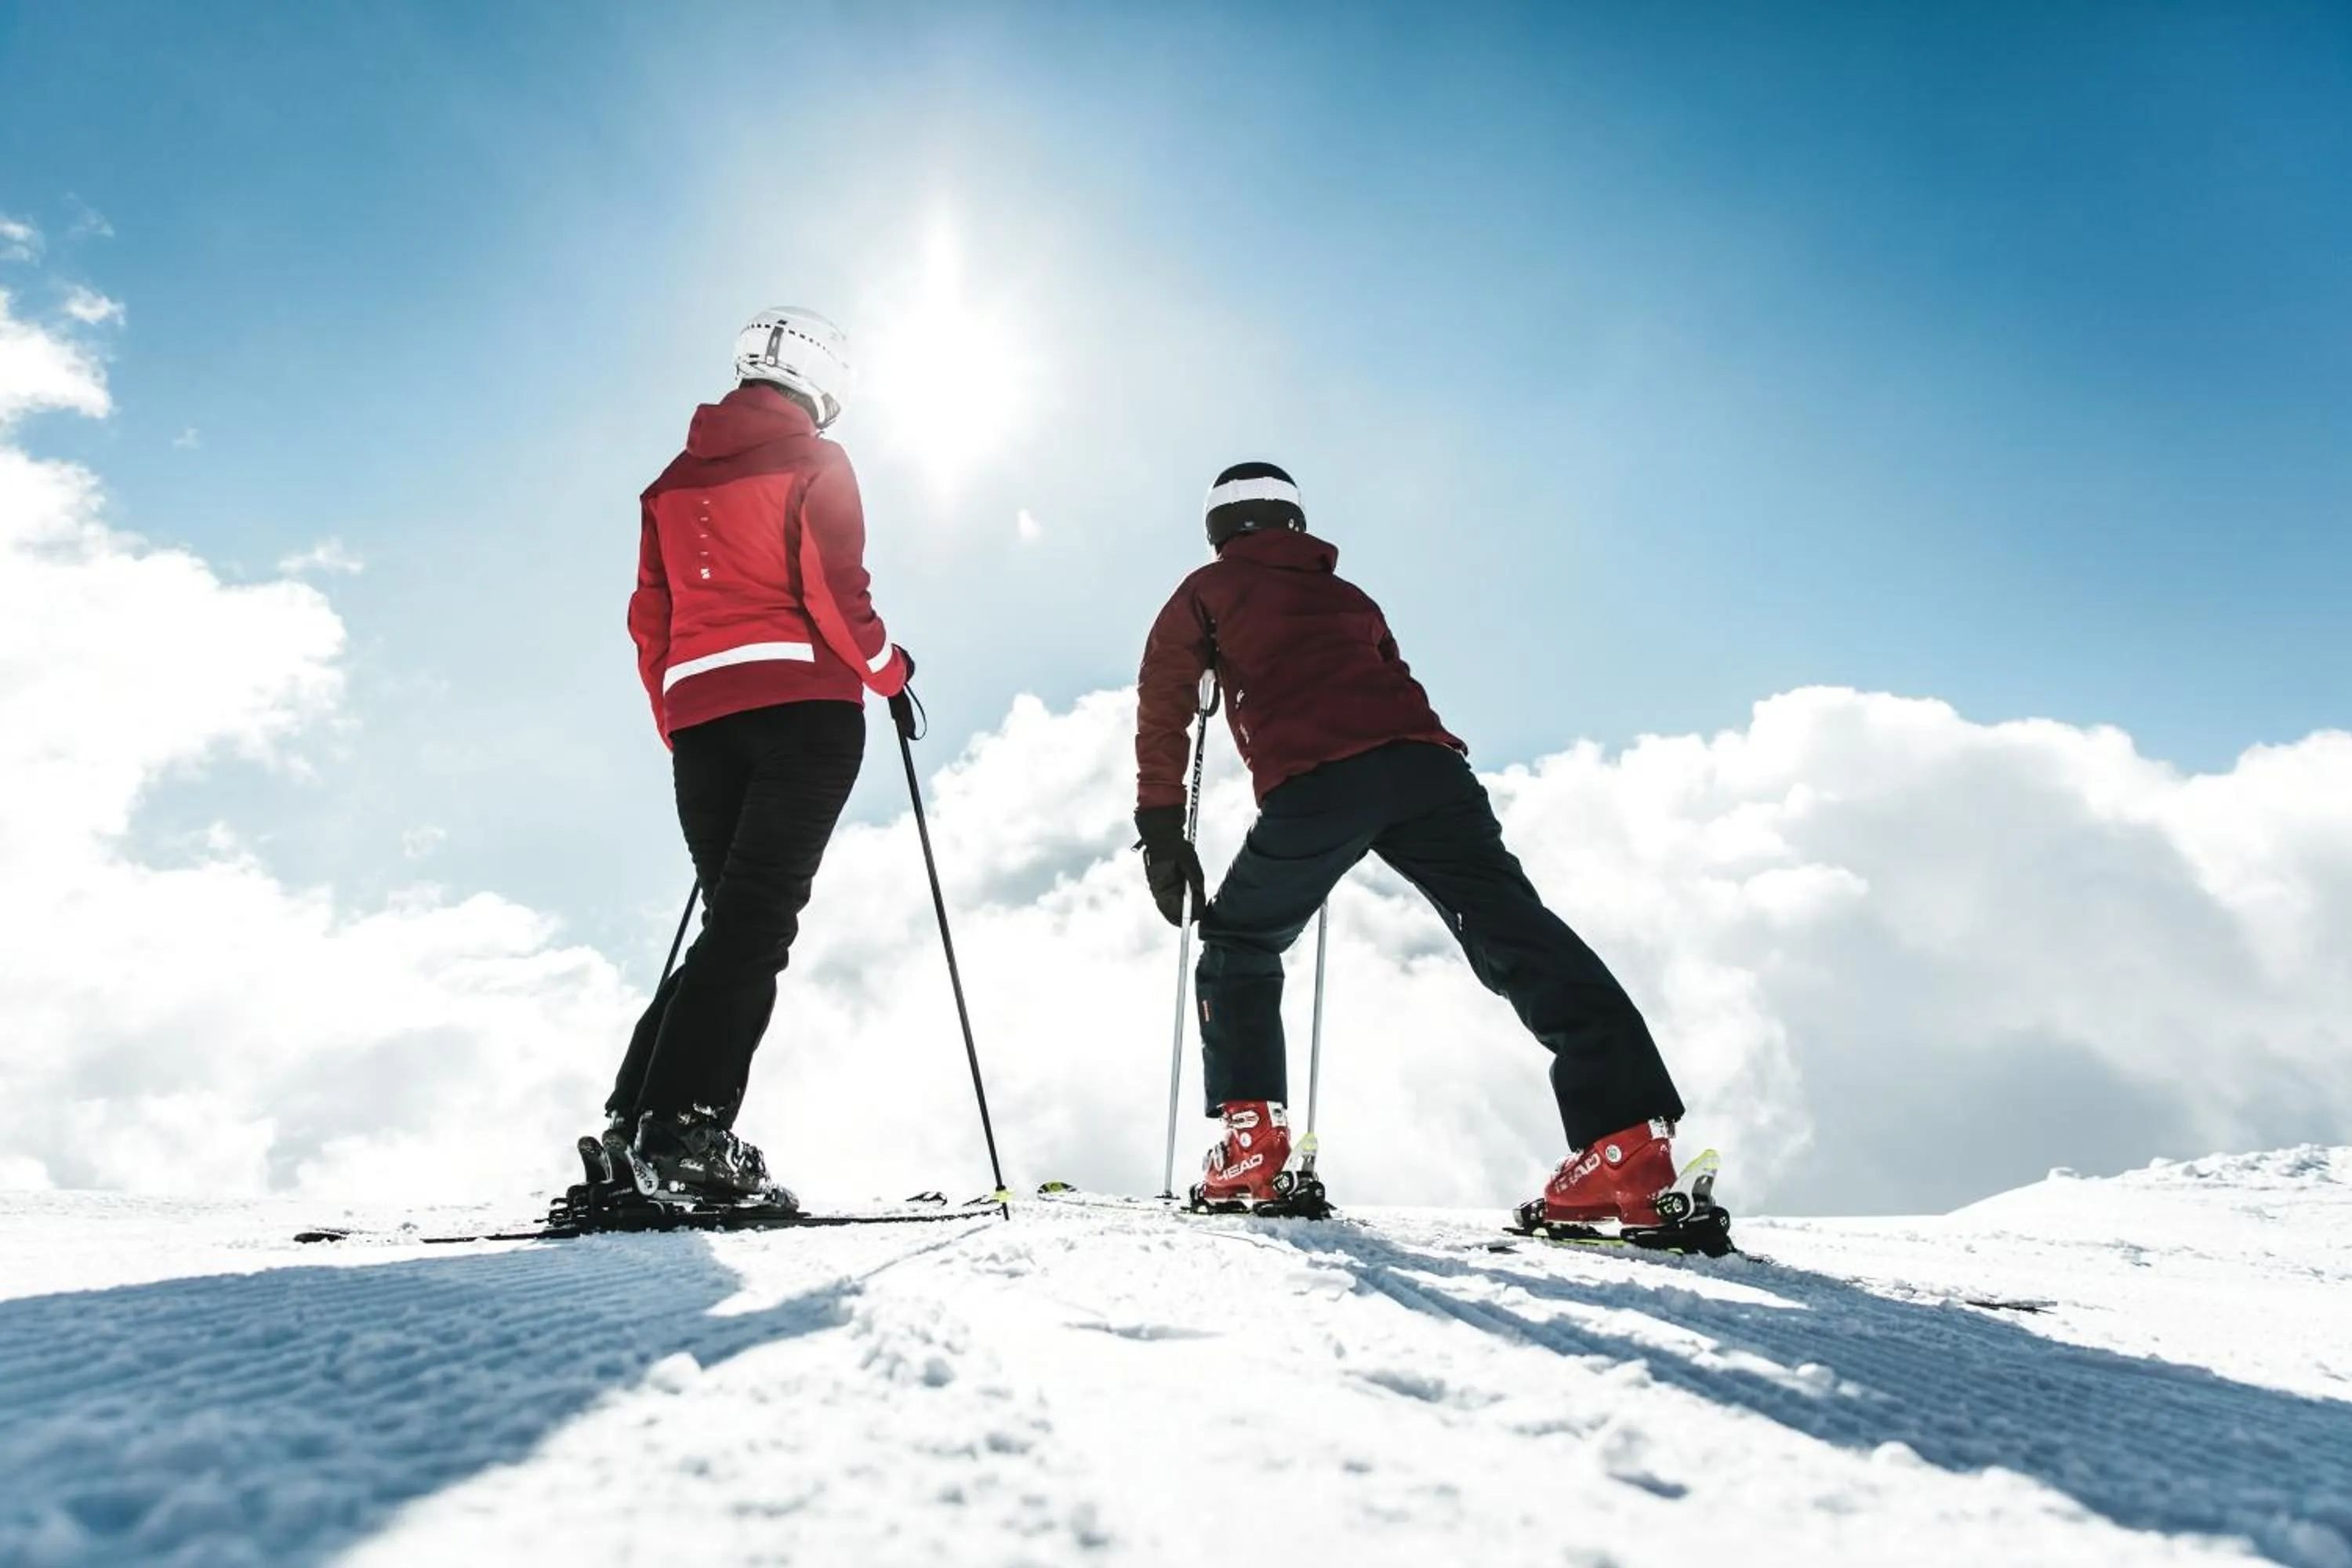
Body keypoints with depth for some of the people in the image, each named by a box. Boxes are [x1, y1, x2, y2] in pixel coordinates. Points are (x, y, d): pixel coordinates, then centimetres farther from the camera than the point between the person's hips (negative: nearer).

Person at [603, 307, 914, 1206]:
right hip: (802, 706, -6)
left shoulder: (675, 482, 22)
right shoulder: (812, 461, 3)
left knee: (738, 919, 11)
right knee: (757, 919, -11)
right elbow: (832, 588, -10)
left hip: (699, 715, 6)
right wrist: (888, 670, 5)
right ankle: (683, 1129, -19)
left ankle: (640, 1114, 2)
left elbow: (651, 621, 19)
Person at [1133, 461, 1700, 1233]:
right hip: (1425, 763, 4)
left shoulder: (1209, 590, 24)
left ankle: (1249, 1146, 4)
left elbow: (1163, 709, 16)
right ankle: (1627, 1140, -20)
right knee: (1514, 930, -5)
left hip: (1314, 786, -3)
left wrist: (1161, 830, 16)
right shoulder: (1347, 595, 35)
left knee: (1238, 947, 16)